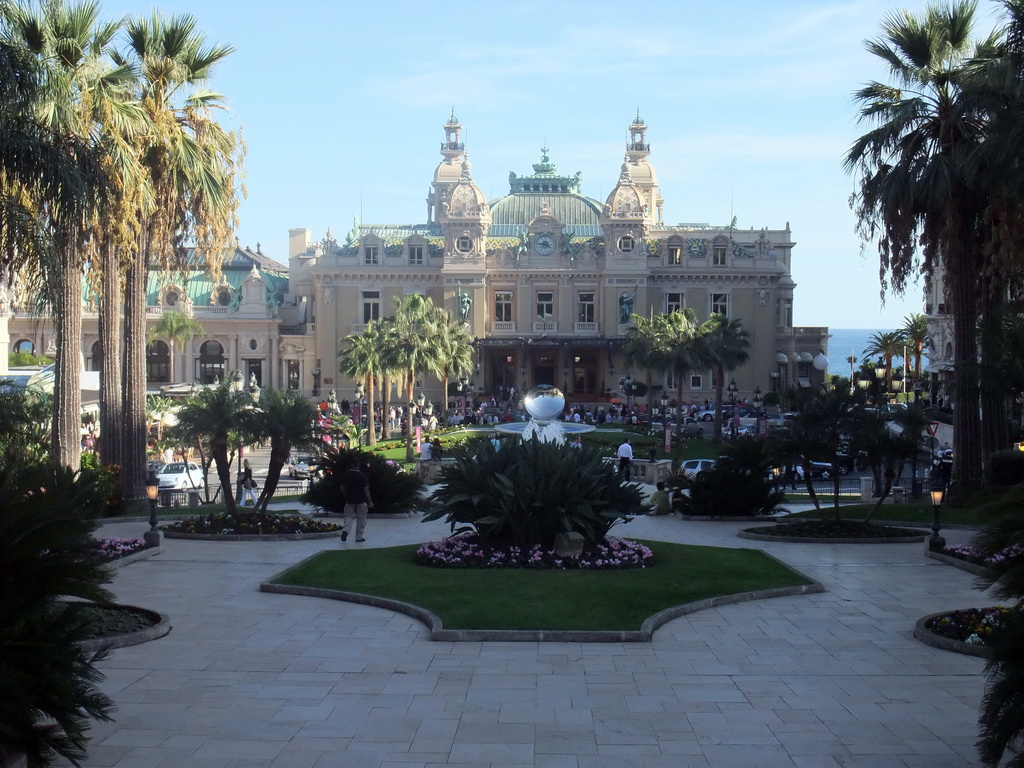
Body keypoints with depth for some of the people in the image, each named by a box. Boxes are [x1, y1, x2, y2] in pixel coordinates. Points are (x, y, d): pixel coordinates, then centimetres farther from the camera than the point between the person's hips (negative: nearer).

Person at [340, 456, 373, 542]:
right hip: (361, 500, -2)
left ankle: (345, 530, -13)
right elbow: (366, 490, -12)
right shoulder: (362, 476, -14)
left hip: (349, 500, 2)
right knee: (361, 519, 10)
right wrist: (370, 501, -2)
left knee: (348, 516, 13)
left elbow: (342, 487, 6)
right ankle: (359, 537, 14)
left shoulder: (345, 474, -3)